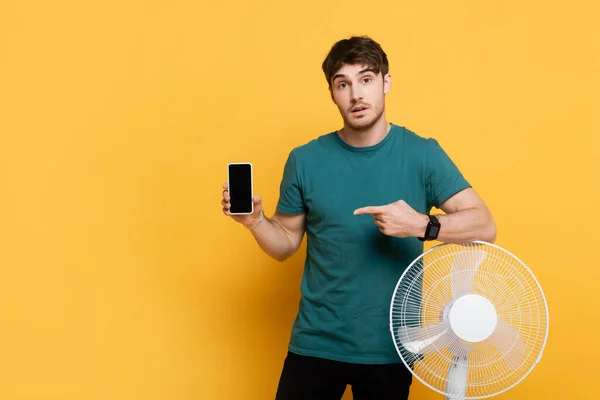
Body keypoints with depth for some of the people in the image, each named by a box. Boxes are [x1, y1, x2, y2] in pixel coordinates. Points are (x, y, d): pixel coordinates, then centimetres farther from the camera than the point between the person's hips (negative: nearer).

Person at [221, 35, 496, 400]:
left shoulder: (423, 154, -6)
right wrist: (255, 221, -15)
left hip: (391, 346, -1)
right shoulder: (305, 160, -2)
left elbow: (485, 227, -10)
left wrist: (422, 225, -27)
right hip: (316, 343, 1)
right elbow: (286, 245, 6)